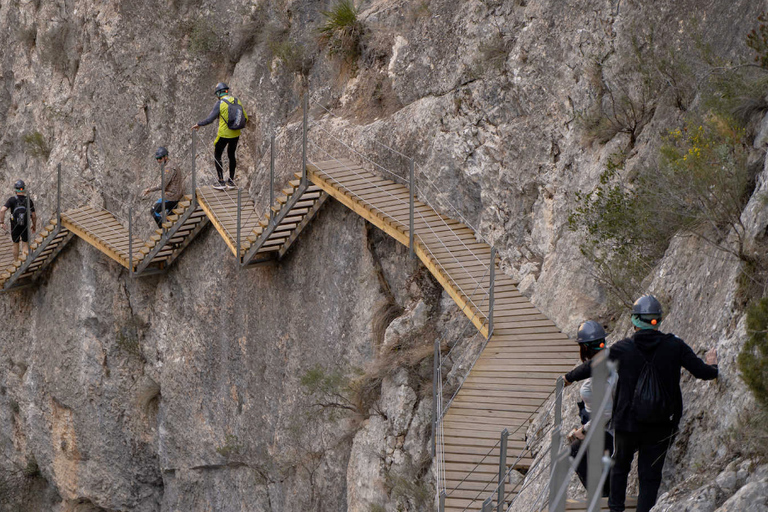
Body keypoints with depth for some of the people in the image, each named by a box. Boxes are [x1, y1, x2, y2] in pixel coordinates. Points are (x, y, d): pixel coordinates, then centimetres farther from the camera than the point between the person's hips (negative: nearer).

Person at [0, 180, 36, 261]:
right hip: (25, 226, 0)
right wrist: (34, 225, 12)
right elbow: (34, 216, -5)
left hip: (15, 226, 0)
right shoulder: (29, 200, -9)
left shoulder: (12, 199, -12)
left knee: (15, 245, 17)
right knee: (25, 244, 11)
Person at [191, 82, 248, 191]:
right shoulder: (237, 101, 1)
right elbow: (245, 118, 5)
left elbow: (210, 119, -15)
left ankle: (221, 182, 4)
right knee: (231, 155, 20)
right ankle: (231, 181, 23)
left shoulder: (220, 103, -15)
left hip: (224, 135, -5)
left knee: (217, 156, 9)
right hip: (236, 134, 5)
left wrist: (198, 124, 0)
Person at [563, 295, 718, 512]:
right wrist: (713, 367, 21)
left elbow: (592, 367, 6)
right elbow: (702, 371, -3)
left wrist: (570, 377, 25)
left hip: (627, 423, 0)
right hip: (661, 427, 0)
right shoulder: (674, 346, -7)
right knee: (650, 475, 7)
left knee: (620, 464, 24)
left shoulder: (622, 349, -7)